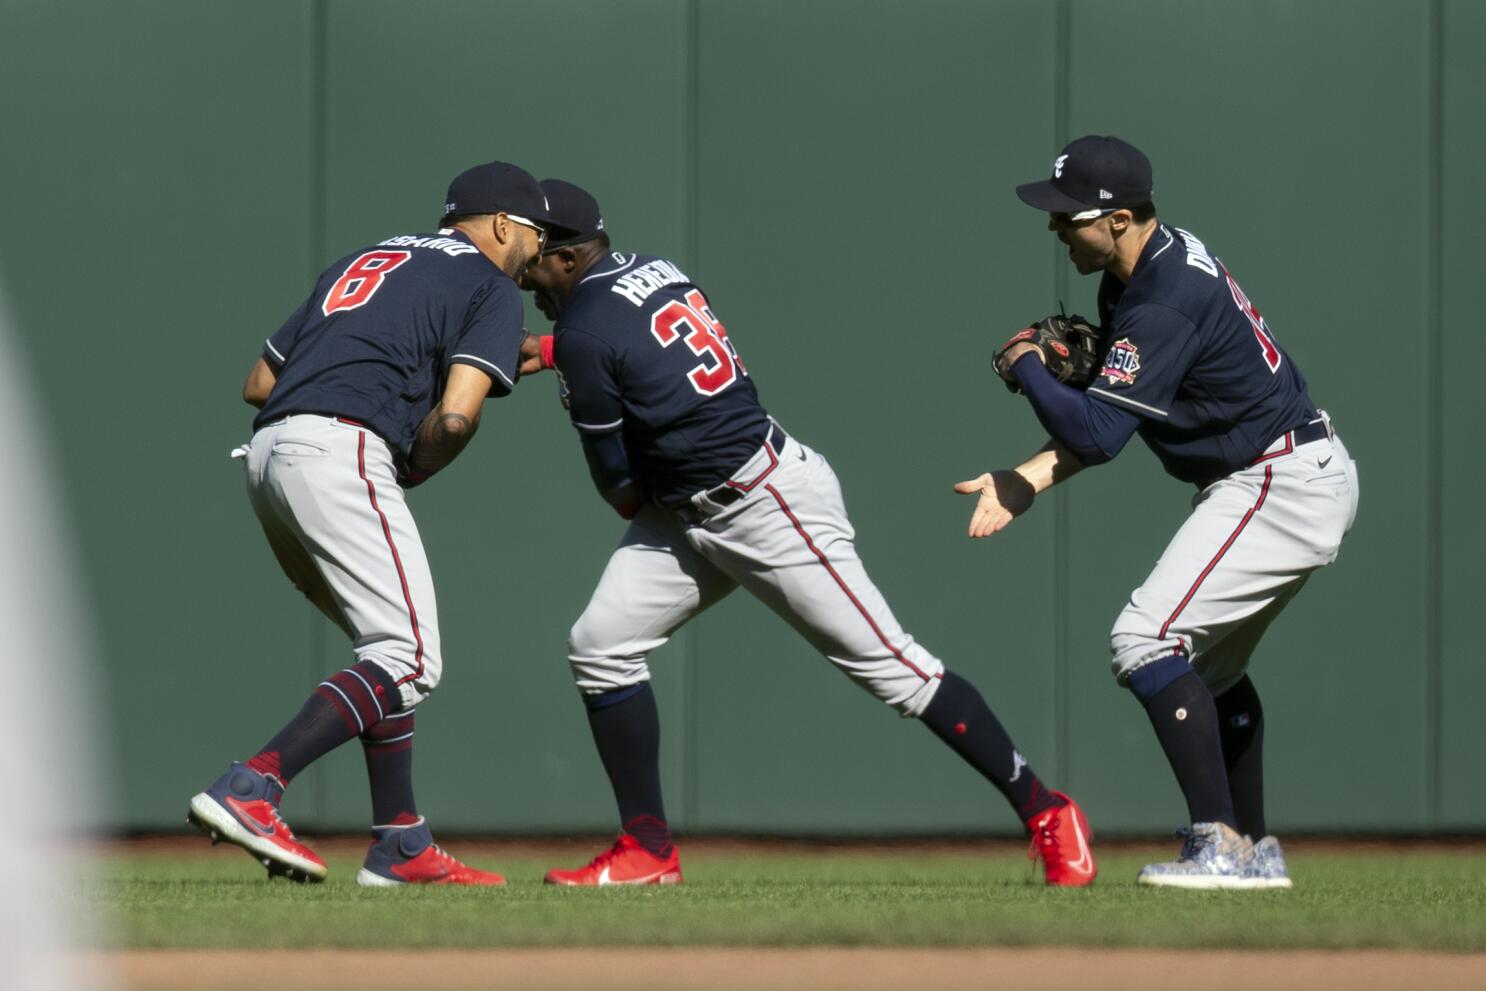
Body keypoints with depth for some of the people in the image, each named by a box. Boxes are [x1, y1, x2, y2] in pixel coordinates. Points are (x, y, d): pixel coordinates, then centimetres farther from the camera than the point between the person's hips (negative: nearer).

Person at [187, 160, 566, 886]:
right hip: (340, 453, -9)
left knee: (389, 648, 18)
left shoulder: (360, 262, 30)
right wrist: (414, 470, 9)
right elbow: (456, 415, -9)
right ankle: (250, 789, -25)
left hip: (268, 450, 9)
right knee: (409, 660, -10)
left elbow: (260, 383, 26)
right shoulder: (491, 286, 7)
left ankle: (401, 846, 13)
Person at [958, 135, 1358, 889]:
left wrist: (1026, 365, -12)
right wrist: (1023, 483, -1)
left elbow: (1096, 432, -29)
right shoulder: (1137, 274, 8)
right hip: (1303, 479, 11)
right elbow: (1107, 417, 11)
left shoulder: (1165, 305, -25)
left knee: (1146, 637, -17)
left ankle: (1220, 845, -19)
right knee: (1207, 660, 22)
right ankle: (1255, 851, 28)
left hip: (1281, 487, -11)